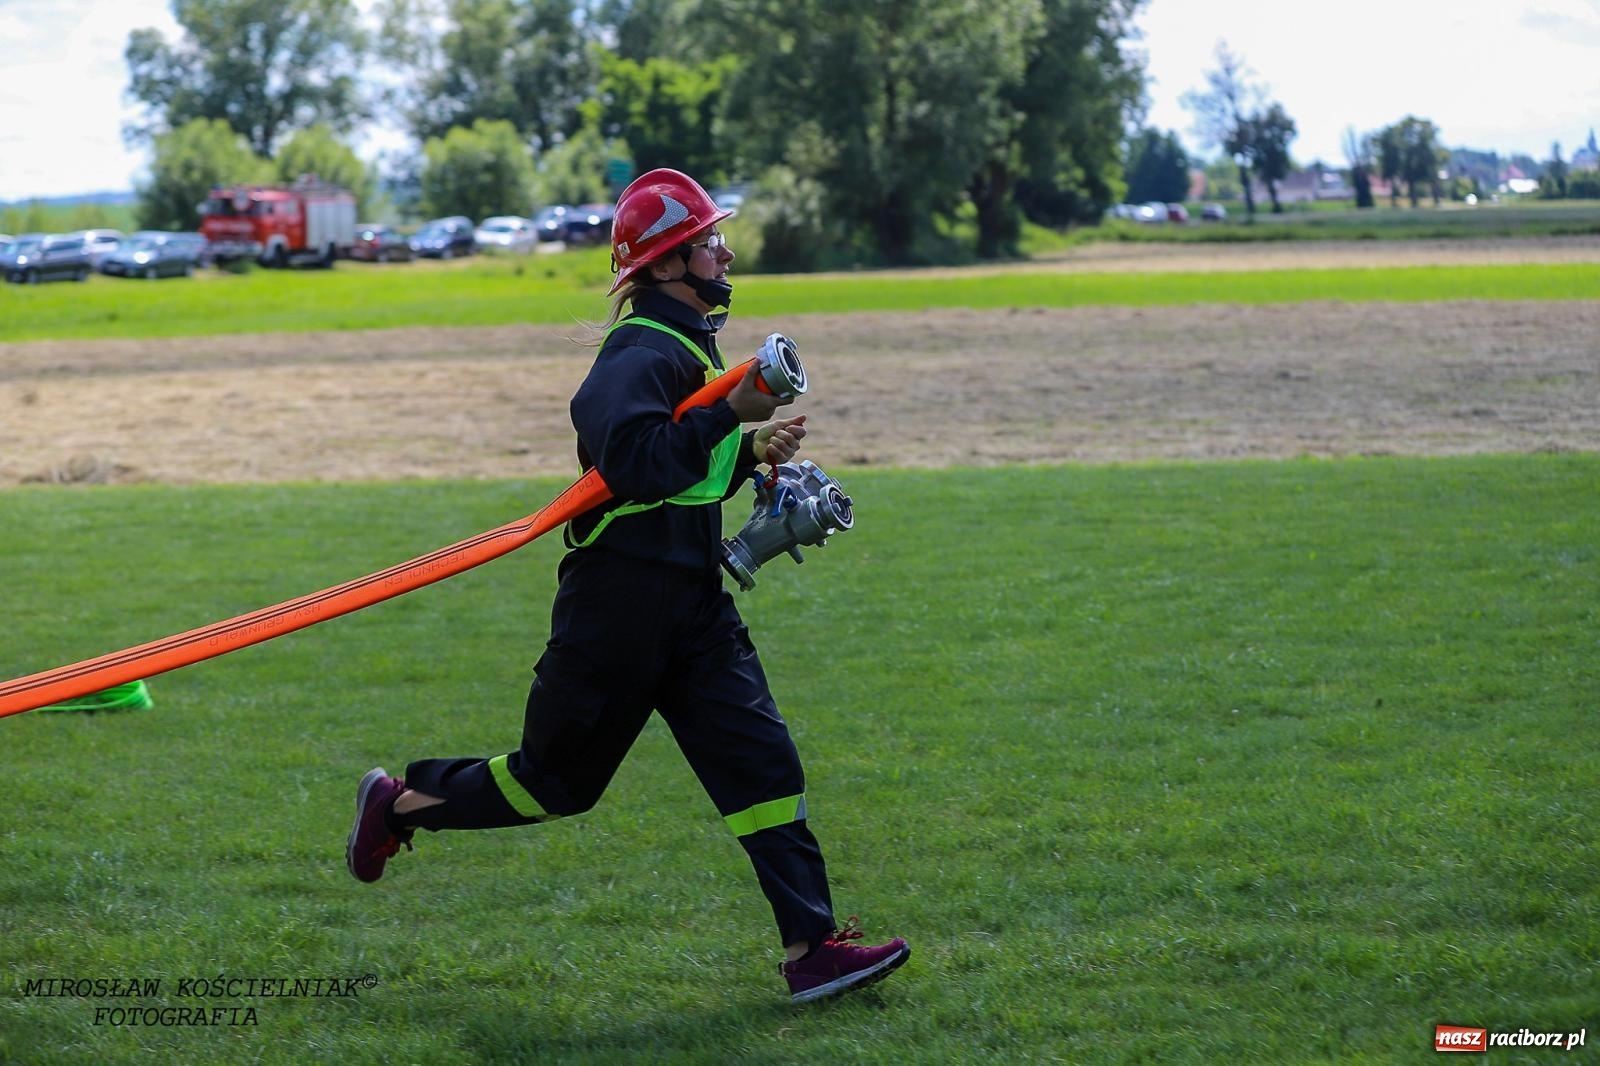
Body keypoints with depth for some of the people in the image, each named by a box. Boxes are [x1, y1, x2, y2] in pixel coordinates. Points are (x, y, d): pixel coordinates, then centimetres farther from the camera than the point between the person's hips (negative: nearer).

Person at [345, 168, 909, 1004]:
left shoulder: (689, 345, 15)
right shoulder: (641, 354, -17)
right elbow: (640, 464, -33)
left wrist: (753, 450, 6)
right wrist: (730, 412, -28)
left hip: (692, 602, 9)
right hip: (621, 600, -9)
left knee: (761, 761, 0)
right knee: (558, 778, 5)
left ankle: (811, 949, -1)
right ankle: (401, 804, 27)